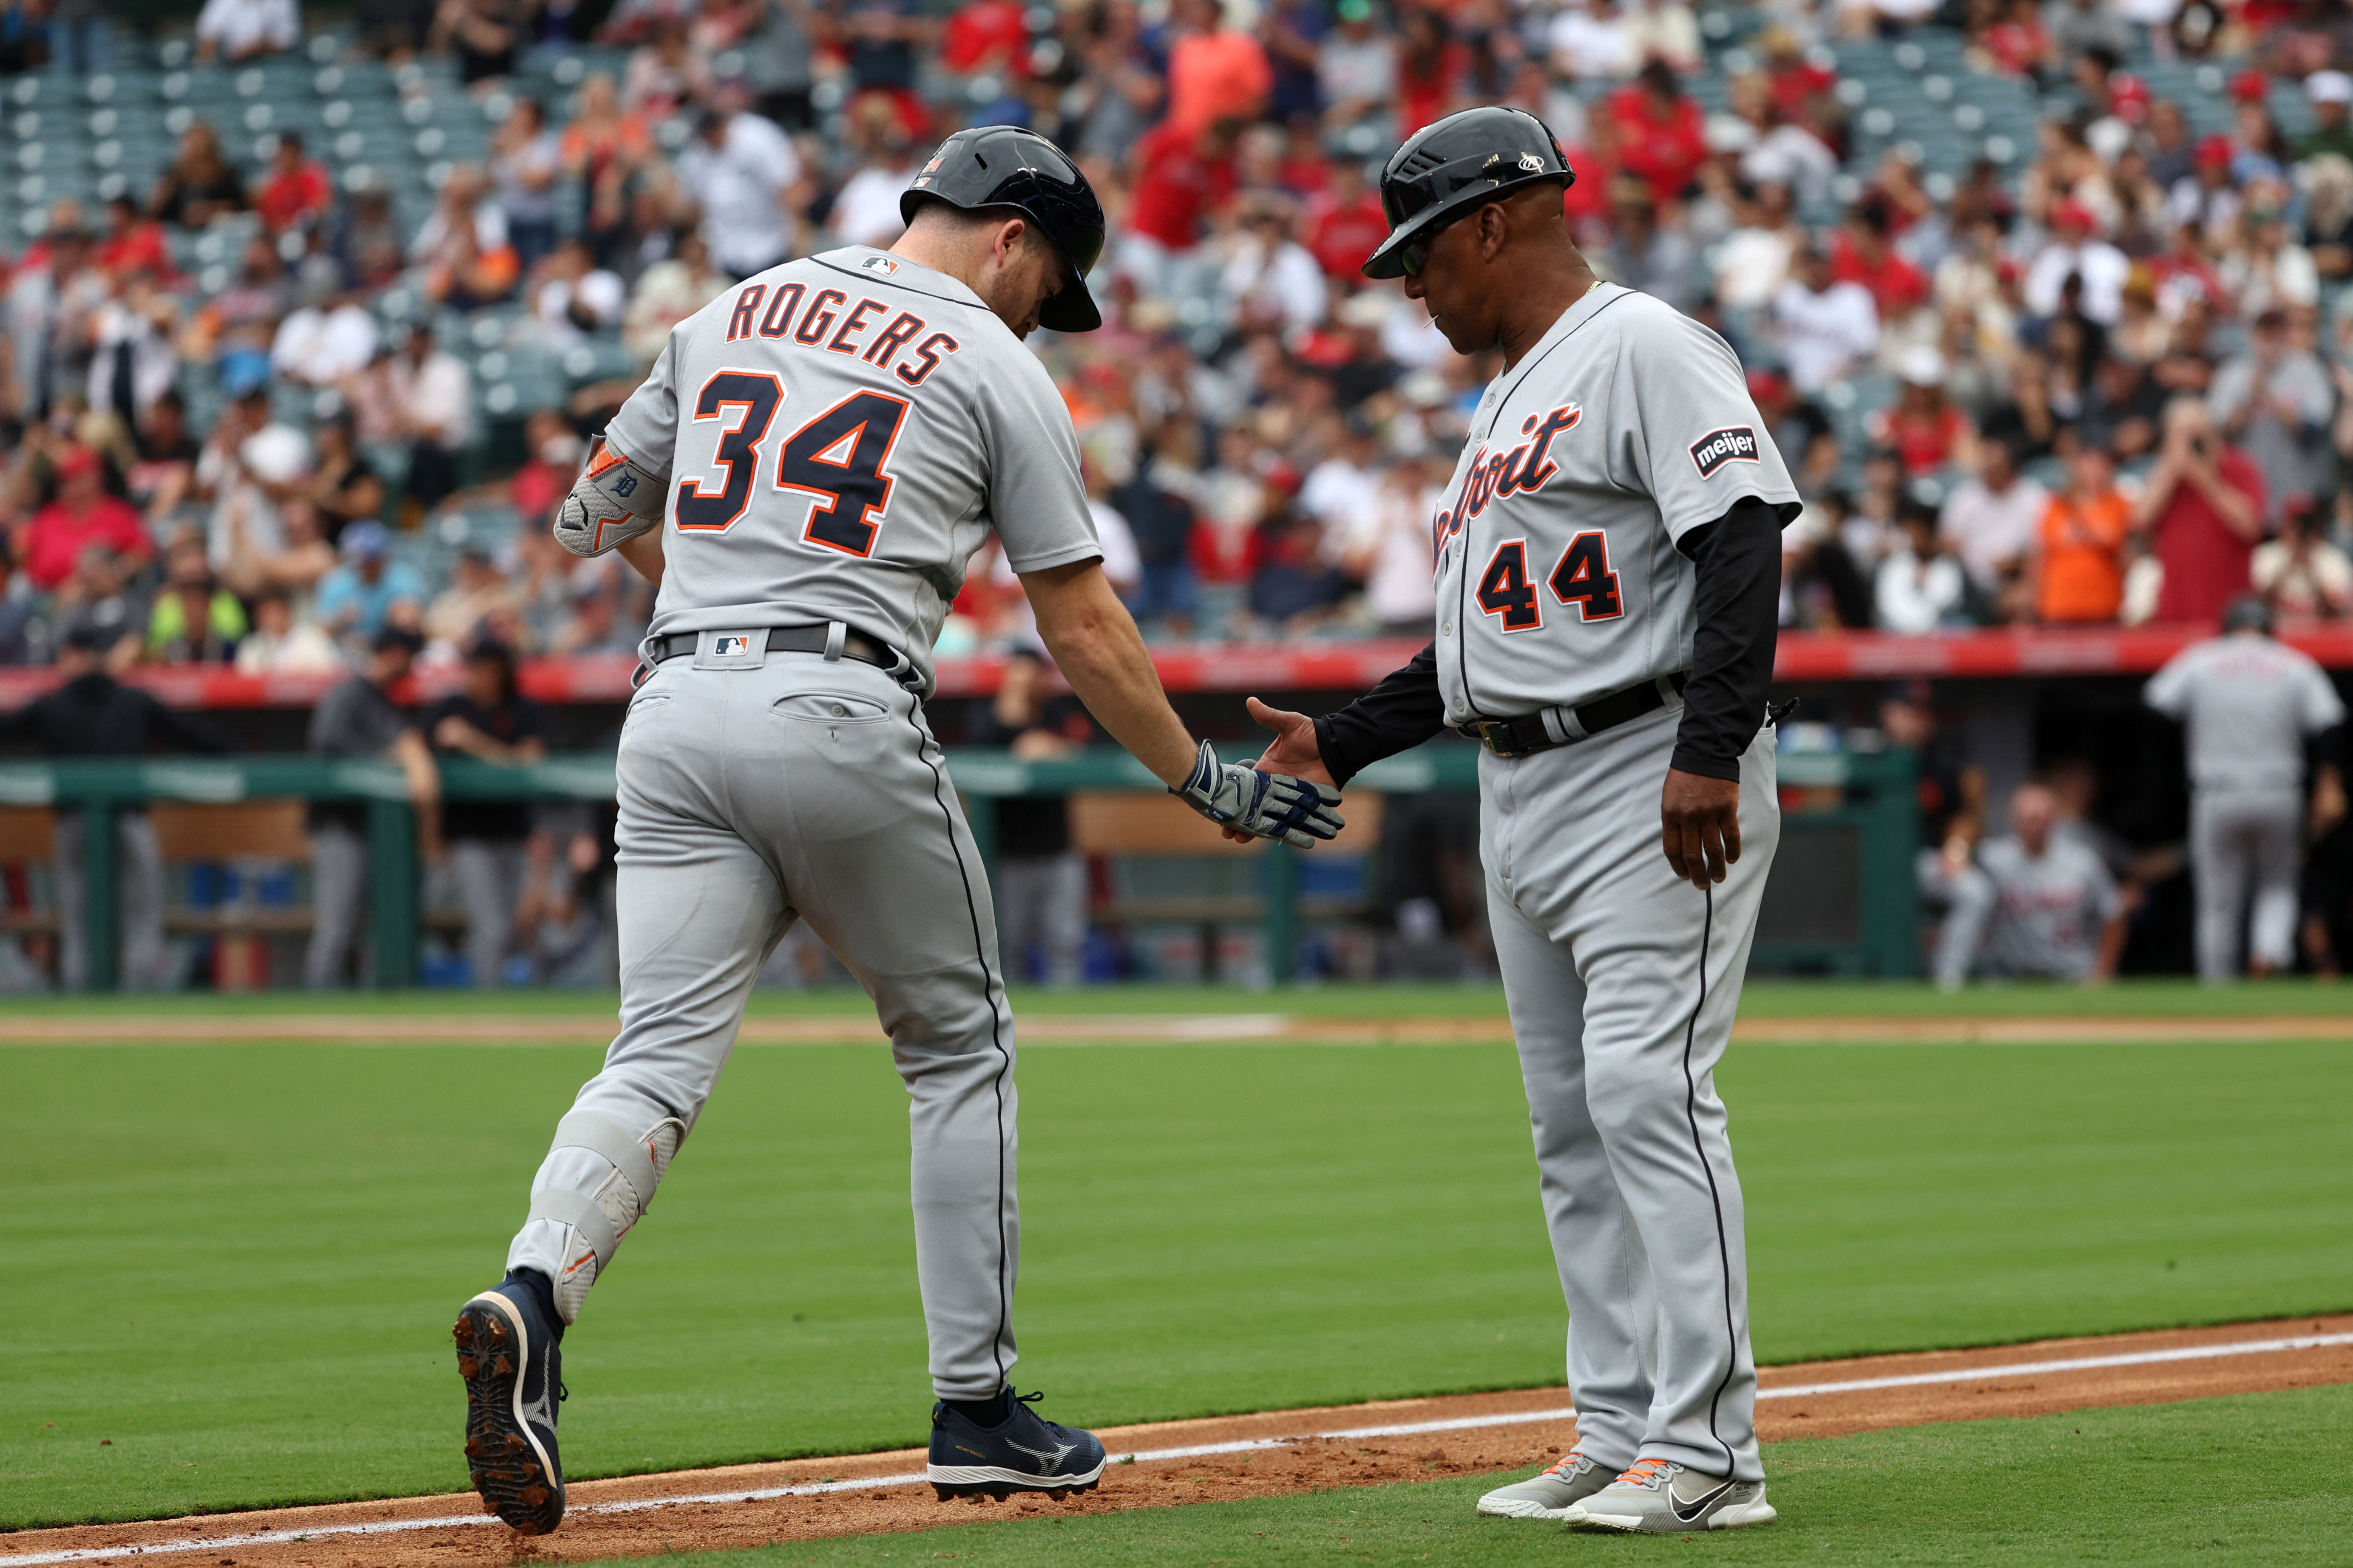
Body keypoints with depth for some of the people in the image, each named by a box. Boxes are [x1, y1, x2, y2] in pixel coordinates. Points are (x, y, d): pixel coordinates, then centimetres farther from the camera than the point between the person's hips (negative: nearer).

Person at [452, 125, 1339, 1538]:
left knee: (663, 1059, -3)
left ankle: (532, 1300, -32)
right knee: (960, 1047, 14)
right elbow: (1082, 626, 5)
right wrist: (1201, 779, 16)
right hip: (844, 719, -4)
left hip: (677, 710, 4)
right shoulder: (996, 369, 4)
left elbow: (604, 509, 24)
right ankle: (977, 1409, 15)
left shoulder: (732, 311, 18)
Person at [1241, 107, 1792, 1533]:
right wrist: (1338, 742, 21)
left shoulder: (1647, 348, -8)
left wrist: (1710, 748, -27)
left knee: (1648, 1090, -16)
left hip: (1655, 783, -10)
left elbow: (1744, 543, -18)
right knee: (1571, 1124, 8)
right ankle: (1621, 1442, 12)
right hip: (1523, 798, 10)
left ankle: (1711, 1453, -17)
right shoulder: (1509, 402, 23)